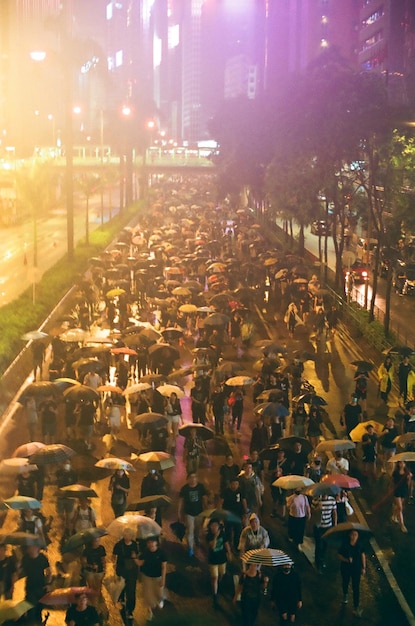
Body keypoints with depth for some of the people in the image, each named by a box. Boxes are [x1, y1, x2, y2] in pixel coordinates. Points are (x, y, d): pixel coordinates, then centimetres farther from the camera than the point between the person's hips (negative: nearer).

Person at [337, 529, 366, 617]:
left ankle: (356, 607, 4)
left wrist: (364, 567, 3)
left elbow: (363, 555, 1)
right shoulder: (345, 545, -18)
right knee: (345, 582, 23)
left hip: (356, 568, 0)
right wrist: (347, 560, -28)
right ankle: (345, 595, 55)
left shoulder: (359, 545, -11)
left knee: (356, 587, -2)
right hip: (345, 568, 0)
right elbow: (339, 555, -11)